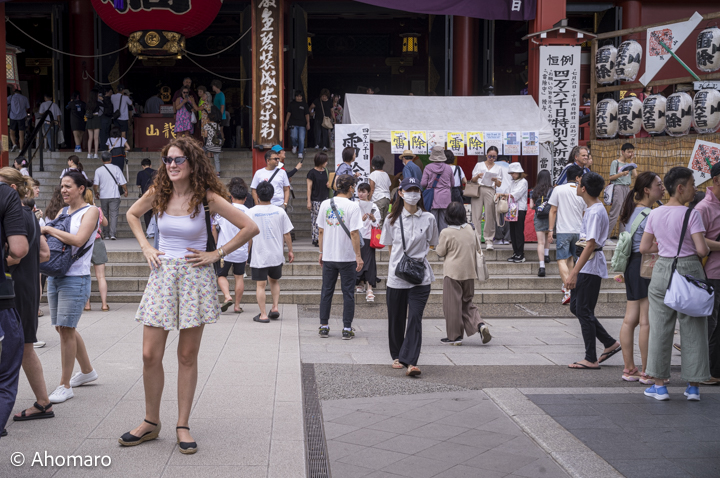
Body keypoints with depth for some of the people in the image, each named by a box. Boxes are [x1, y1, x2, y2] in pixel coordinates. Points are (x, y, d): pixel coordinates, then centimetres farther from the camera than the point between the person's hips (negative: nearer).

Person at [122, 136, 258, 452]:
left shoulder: (207, 198, -7)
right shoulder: (157, 194, 3)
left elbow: (250, 227, -7)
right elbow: (132, 215, 23)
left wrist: (217, 254, -6)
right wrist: (145, 246, 10)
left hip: (195, 276, -3)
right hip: (162, 274, 3)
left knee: (187, 356, 3)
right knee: (150, 355, 0)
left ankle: (183, 426, 15)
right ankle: (151, 423, 18)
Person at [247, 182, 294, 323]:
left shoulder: (252, 212, -7)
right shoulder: (280, 211, -2)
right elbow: (286, 234, 2)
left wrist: (247, 253, 10)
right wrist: (290, 250, 13)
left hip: (259, 255, -2)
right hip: (276, 255, 3)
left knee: (260, 285, 3)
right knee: (274, 281, 22)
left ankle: (263, 314, 2)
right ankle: (275, 307, 13)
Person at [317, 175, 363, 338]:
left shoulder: (325, 204, 3)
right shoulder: (353, 206, -10)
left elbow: (321, 231, 6)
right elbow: (354, 233, -13)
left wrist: (321, 252, 15)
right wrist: (358, 256, -7)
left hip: (328, 256, 4)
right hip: (347, 257, -4)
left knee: (327, 291, 12)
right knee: (348, 292, 6)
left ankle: (323, 327, 17)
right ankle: (347, 329, 8)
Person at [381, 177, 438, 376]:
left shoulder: (428, 218, 2)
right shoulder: (392, 218, 3)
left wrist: (417, 256, 8)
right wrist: (399, 260, 6)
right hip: (396, 276, 1)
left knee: (415, 318, -10)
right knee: (396, 319, 9)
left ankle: (410, 362, -13)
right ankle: (397, 356, 28)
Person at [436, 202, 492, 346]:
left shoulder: (446, 233, -12)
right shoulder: (470, 229, 4)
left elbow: (440, 252, -4)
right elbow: (477, 248, 12)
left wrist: (437, 246, 15)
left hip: (453, 272, -5)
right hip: (470, 272, 5)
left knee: (452, 304, 3)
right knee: (467, 303, 16)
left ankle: (455, 336, 8)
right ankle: (480, 324, -5)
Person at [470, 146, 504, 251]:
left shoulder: (498, 168, 17)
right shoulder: (479, 165, 16)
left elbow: (499, 185, 13)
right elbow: (472, 180, 12)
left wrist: (496, 180, -9)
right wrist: (477, 176, -9)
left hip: (490, 191, 0)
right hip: (478, 190, 0)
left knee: (490, 216, -5)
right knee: (477, 215, -8)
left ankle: (488, 241, 0)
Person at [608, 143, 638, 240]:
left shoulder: (629, 163, 16)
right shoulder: (615, 162, -2)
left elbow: (635, 175, 8)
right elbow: (611, 177, -7)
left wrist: (631, 162, 9)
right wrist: (622, 174, -23)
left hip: (627, 188, 7)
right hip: (618, 187, -7)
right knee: (614, 213, -10)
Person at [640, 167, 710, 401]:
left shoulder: (654, 214, 2)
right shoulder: (691, 214, -11)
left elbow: (643, 248, 5)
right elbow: (702, 250, -16)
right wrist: (698, 249, 6)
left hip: (662, 270, 4)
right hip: (689, 270, -3)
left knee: (660, 328, 9)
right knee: (692, 329, 7)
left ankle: (660, 385, 12)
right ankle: (693, 386, 12)